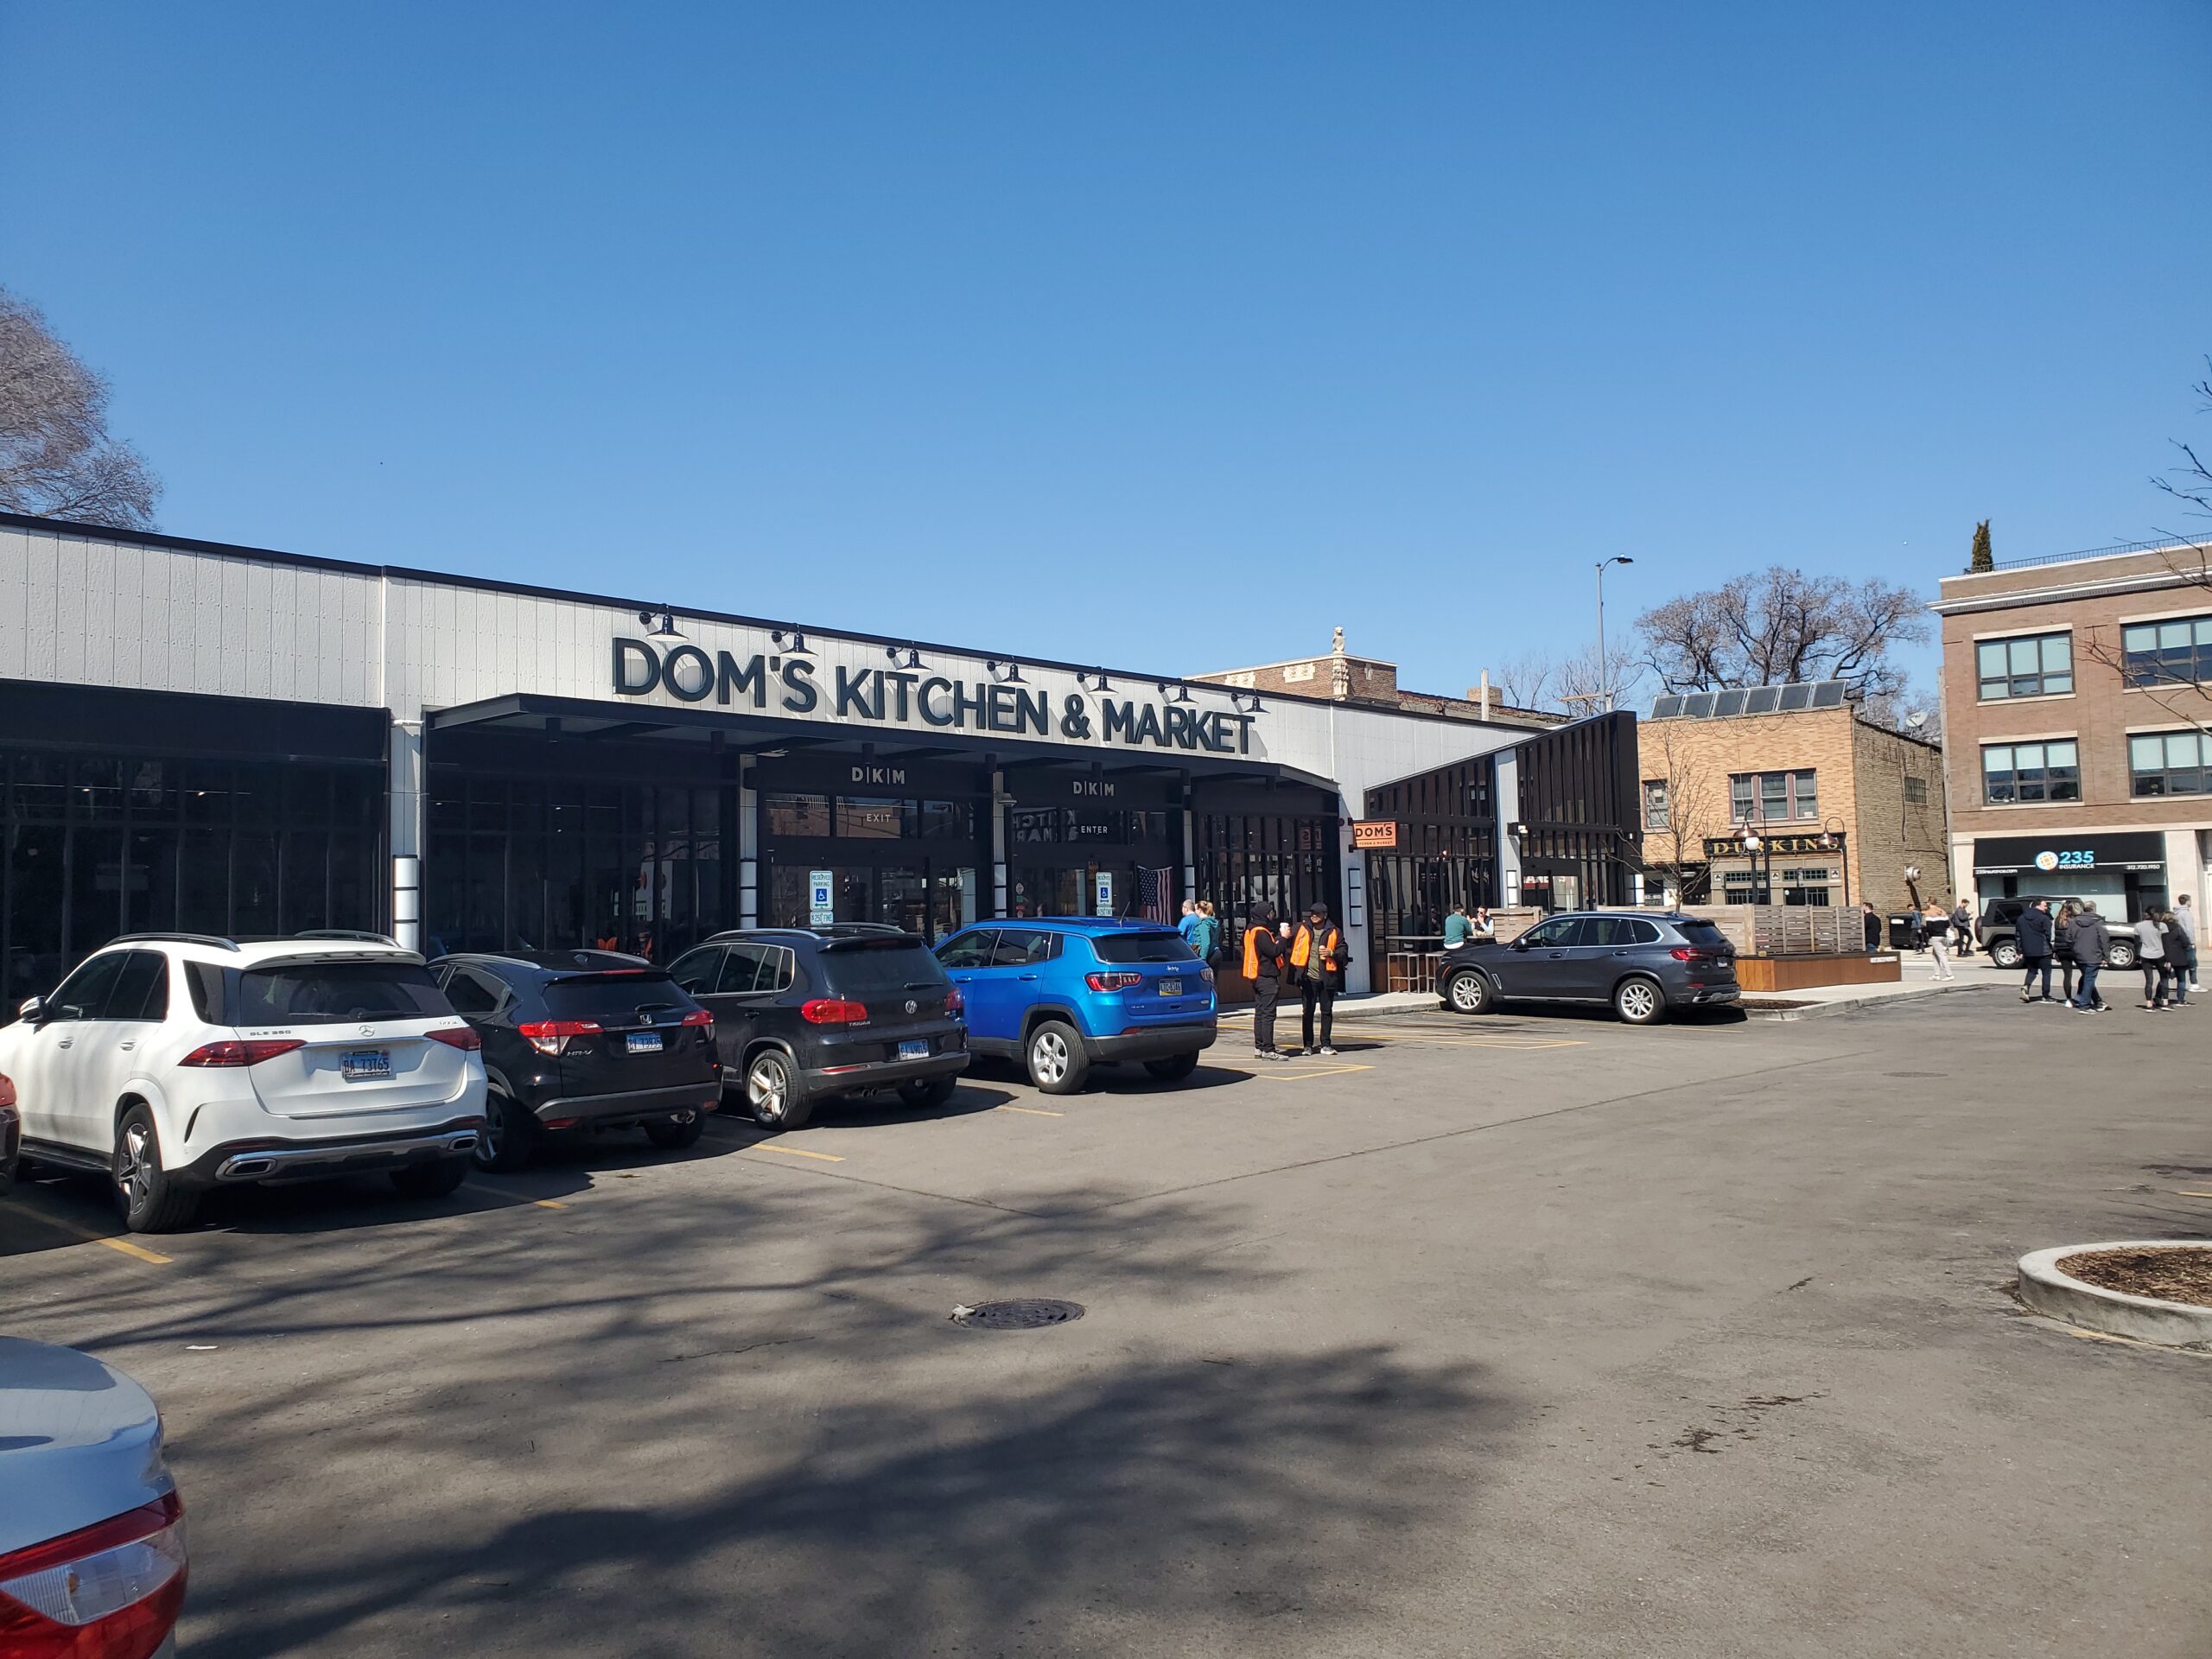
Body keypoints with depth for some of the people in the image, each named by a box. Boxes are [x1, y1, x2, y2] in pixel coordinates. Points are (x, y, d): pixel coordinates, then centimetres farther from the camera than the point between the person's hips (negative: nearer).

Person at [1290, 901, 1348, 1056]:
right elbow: (1293, 945, 9)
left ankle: (1325, 1045, 13)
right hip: (1308, 977, 0)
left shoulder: (1334, 932, 3)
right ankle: (1308, 1045, 9)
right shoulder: (1302, 929, 5)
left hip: (1327, 978, 0)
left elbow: (1343, 951, 5)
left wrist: (1331, 953, -14)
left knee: (1327, 1011, 5)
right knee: (1308, 1012, 4)